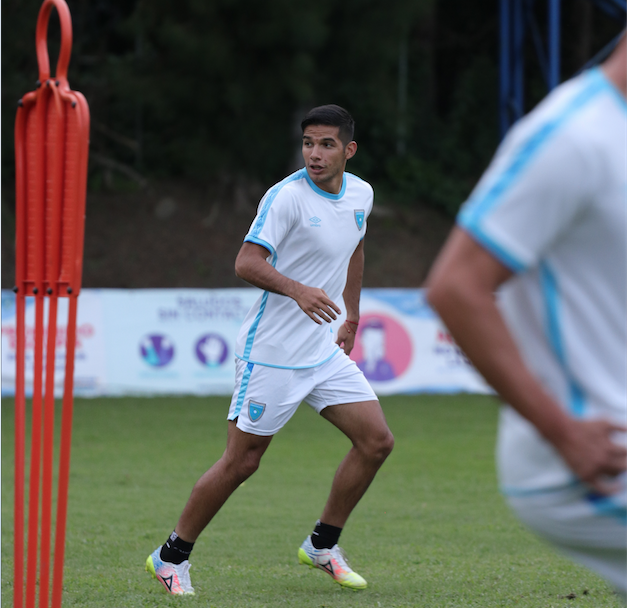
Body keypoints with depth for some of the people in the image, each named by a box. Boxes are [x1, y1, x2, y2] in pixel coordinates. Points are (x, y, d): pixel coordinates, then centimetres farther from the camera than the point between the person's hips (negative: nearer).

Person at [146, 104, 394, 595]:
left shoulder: (360, 195, 5)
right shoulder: (287, 196, -17)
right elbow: (247, 263, -24)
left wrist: (352, 318, 29)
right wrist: (298, 290, -39)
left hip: (324, 351, 7)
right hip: (271, 350, -7)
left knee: (377, 441, 1)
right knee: (241, 462, -3)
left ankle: (323, 545, 16)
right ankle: (171, 558, 12)